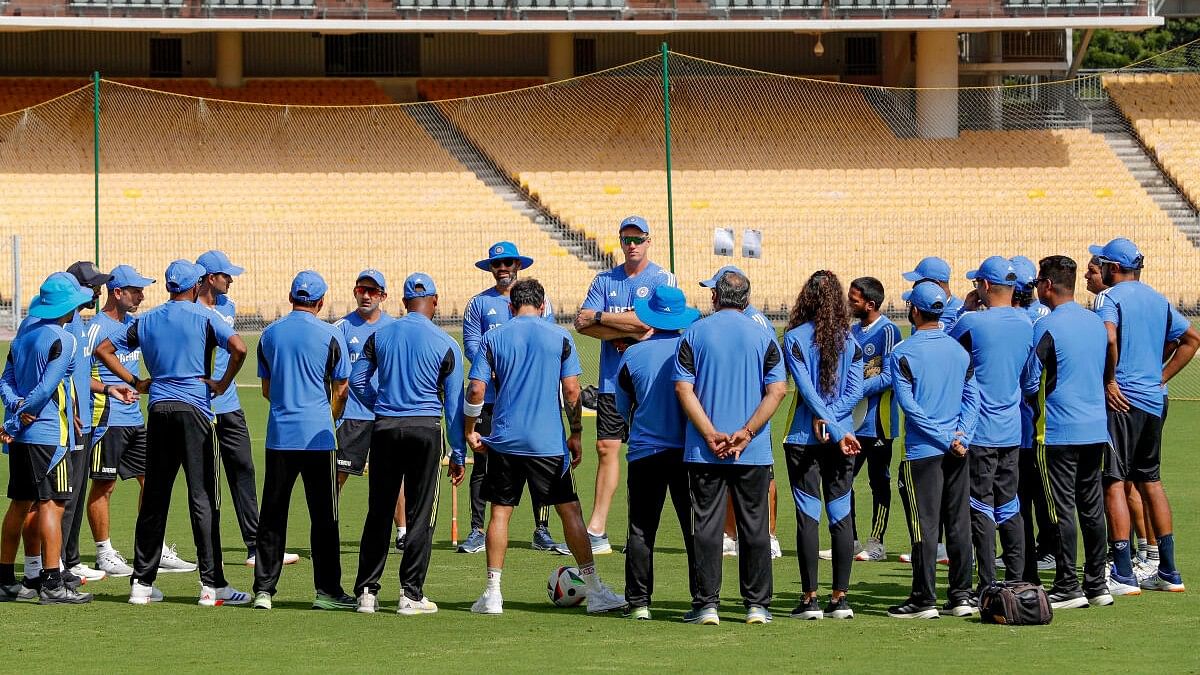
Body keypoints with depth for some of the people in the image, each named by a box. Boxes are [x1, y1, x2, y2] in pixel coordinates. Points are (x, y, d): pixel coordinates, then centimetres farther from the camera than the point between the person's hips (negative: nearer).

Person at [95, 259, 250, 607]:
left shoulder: (146, 320, 11)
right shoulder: (204, 317, -3)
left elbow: (103, 349, 13)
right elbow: (239, 348, -18)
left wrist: (134, 382, 13)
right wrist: (223, 383, -6)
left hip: (158, 410, 4)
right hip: (194, 410, -4)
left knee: (154, 499, 9)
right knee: (202, 498, -4)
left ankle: (142, 582, 9)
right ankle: (212, 584, -7)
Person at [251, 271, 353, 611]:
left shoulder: (270, 334, 7)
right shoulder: (330, 335, -4)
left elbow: (267, 389, 13)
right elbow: (341, 389, 1)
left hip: (279, 435, 3)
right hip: (318, 436, -3)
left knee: (272, 516, 6)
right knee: (323, 515, 2)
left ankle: (263, 589, 4)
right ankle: (326, 589, 2)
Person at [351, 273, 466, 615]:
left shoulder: (380, 336, 4)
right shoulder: (445, 344, -2)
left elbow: (357, 380, 7)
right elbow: (454, 403, -1)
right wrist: (458, 453, 3)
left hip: (384, 429, 3)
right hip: (426, 429, -3)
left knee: (378, 513, 9)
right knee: (420, 514, 2)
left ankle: (367, 591, 10)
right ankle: (411, 594, 1)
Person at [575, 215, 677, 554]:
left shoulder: (663, 279, 0)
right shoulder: (605, 280, 12)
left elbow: (647, 321, -15)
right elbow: (582, 324, 1)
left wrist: (600, 317, -8)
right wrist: (629, 331, -11)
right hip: (612, 380, 4)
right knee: (607, 448, -1)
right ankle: (596, 530, -2)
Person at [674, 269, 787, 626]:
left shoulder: (694, 334, 2)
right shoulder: (762, 336, 3)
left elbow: (684, 388, -6)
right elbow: (777, 390, -6)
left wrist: (711, 435, -10)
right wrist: (746, 433, -9)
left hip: (704, 450, -1)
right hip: (754, 453, 1)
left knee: (706, 526, 3)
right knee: (754, 527, 7)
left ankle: (706, 604, 0)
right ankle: (757, 605, 8)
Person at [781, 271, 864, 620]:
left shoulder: (795, 337, -5)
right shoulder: (849, 340, 3)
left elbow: (807, 388, -11)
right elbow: (855, 390, -4)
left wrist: (836, 430, -12)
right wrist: (829, 420, -6)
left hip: (804, 438, -3)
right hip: (843, 437, 3)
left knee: (808, 516, -1)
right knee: (841, 515, 5)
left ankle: (810, 598, -4)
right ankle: (840, 597, 4)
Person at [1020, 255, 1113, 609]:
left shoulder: (1047, 327, -13)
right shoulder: (1097, 323, 8)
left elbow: (1030, 383, -10)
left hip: (1058, 433, -7)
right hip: (1096, 430, 7)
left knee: (1062, 510, -3)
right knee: (1092, 508, 11)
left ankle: (1068, 587, -2)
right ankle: (1096, 585, 14)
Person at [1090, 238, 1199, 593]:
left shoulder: (1109, 297, -8)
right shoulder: (1158, 299, 14)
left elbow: (1109, 337, -27)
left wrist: (1109, 380, -15)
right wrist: (1160, 377, 15)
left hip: (1120, 400, -7)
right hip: (1153, 400, 7)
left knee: (1113, 482, -6)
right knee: (1150, 480, 16)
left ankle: (1123, 574, -11)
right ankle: (1168, 572, 18)